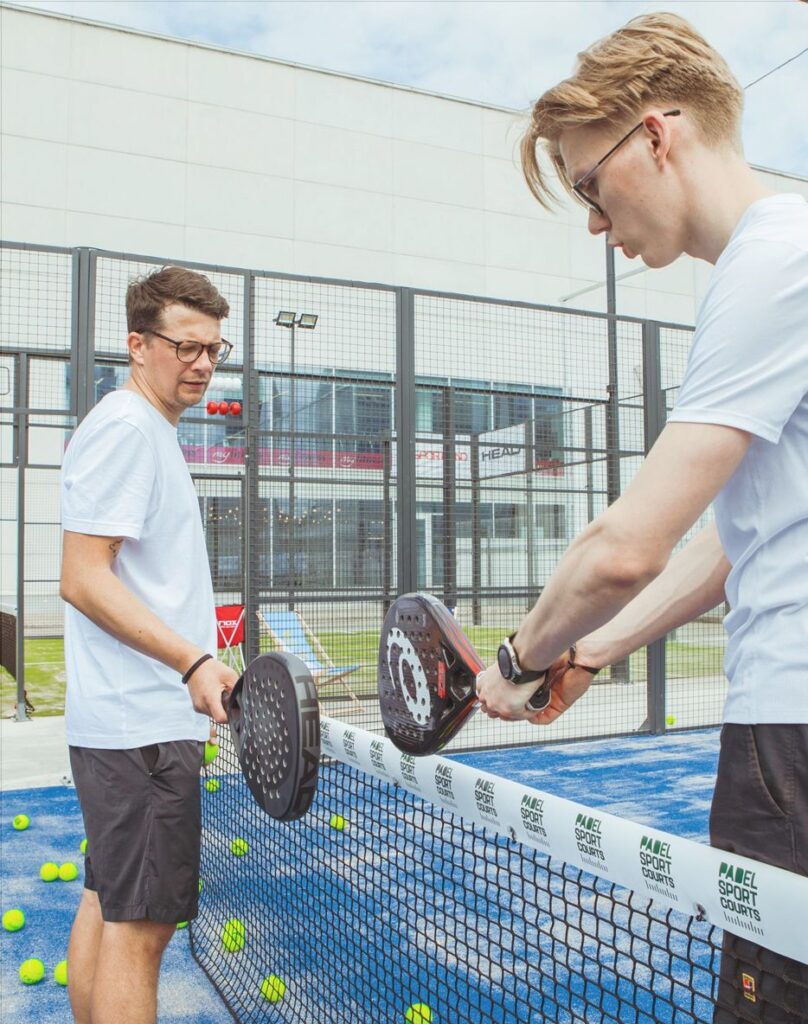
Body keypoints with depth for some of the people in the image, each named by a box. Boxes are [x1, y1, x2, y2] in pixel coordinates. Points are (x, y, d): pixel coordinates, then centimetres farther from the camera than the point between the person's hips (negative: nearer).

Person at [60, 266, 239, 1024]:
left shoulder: (151, 433, 18)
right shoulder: (123, 427, -13)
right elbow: (82, 579, -20)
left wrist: (192, 674, 25)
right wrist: (195, 662, -27)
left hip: (132, 722, 10)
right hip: (142, 725, -10)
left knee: (108, 907, 17)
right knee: (140, 924, -3)